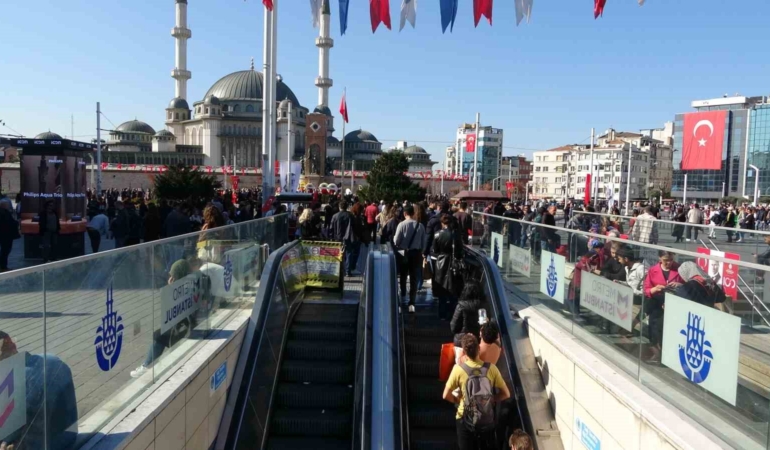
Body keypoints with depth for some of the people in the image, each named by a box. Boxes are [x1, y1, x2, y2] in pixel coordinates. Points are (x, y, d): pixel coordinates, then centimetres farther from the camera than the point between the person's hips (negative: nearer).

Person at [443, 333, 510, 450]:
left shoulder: (458, 369, -18)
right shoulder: (491, 368, -13)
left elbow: (446, 395, -12)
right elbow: (506, 394, -6)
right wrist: (491, 400, 7)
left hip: (465, 420, -1)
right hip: (487, 421, 2)